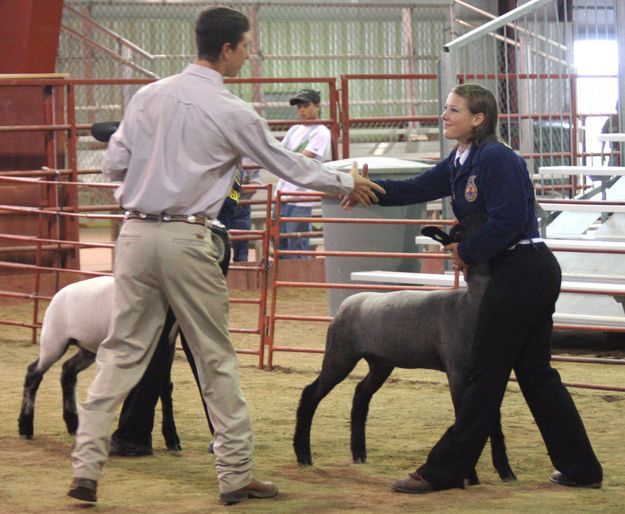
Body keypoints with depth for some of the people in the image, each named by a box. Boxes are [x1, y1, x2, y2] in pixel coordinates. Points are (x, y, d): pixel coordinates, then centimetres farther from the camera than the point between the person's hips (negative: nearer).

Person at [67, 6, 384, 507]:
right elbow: (289, 165, 5)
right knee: (216, 358, 6)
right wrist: (349, 182, 19)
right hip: (188, 240, -4)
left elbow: (114, 164, 7)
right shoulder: (232, 113, -5)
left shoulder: (148, 96, 6)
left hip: (136, 234, 4)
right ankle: (236, 475, 11)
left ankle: (87, 469, -1)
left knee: (121, 351, 7)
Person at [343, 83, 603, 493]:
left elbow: (508, 221, -23)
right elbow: (416, 189, 14)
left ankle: (445, 471, 4)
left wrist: (468, 252, -11)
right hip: (535, 274, 10)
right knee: (535, 373, 13)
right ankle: (581, 468, 16)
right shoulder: (460, 163, 14)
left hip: (521, 271, -10)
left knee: (486, 374, -3)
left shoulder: (498, 159, -17)